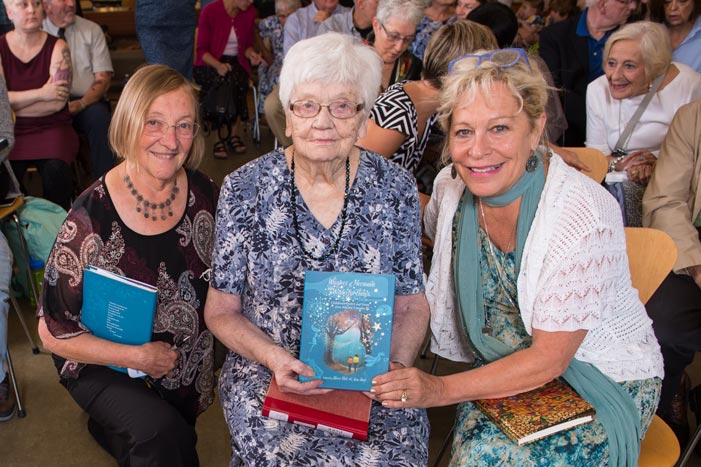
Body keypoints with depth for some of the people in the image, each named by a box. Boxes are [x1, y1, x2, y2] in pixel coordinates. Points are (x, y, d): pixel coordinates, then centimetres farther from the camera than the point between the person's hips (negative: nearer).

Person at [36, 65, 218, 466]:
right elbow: (54, 334, -17)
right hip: (104, 368, -5)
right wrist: (136, 357, -22)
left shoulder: (204, 194, -13)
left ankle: (110, 430, 52)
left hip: (186, 369, 5)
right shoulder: (92, 218, -26)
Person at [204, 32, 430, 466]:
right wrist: (278, 360, -16)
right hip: (267, 372, -1)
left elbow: (412, 303, 5)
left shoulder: (396, 187, -2)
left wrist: (398, 366, -13)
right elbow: (221, 311, 1)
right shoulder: (245, 188, -5)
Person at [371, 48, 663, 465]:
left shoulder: (582, 214, -26)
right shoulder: (452, 187, -10)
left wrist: (441, 389, -31)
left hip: (604, 382, -4)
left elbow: (550, 358, -23)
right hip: (507, 367, 5)